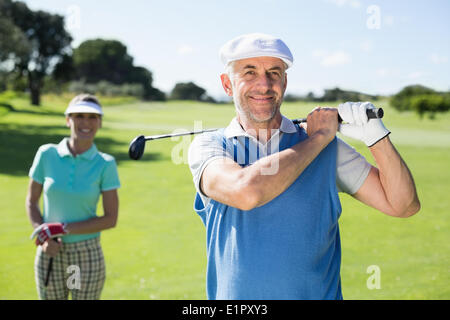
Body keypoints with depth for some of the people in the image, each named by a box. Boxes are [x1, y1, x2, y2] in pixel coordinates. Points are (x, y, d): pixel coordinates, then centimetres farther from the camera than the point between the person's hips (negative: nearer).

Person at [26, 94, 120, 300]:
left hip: (87, 254, -1)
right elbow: (31, 201, 6)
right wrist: (44, 236, -10)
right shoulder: (47, 154, -3)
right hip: (50, 254, 1)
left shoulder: (105, 164, -7)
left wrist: (63, 229, -15)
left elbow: (111, 219, -8)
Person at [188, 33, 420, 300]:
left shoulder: (327, 148, 6)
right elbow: (246, 192, -19)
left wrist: (376, 136, -7)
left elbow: (402, 204, 6)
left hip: (318, 293, 1)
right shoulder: (208, 147, 1)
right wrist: (318, 137, -8)